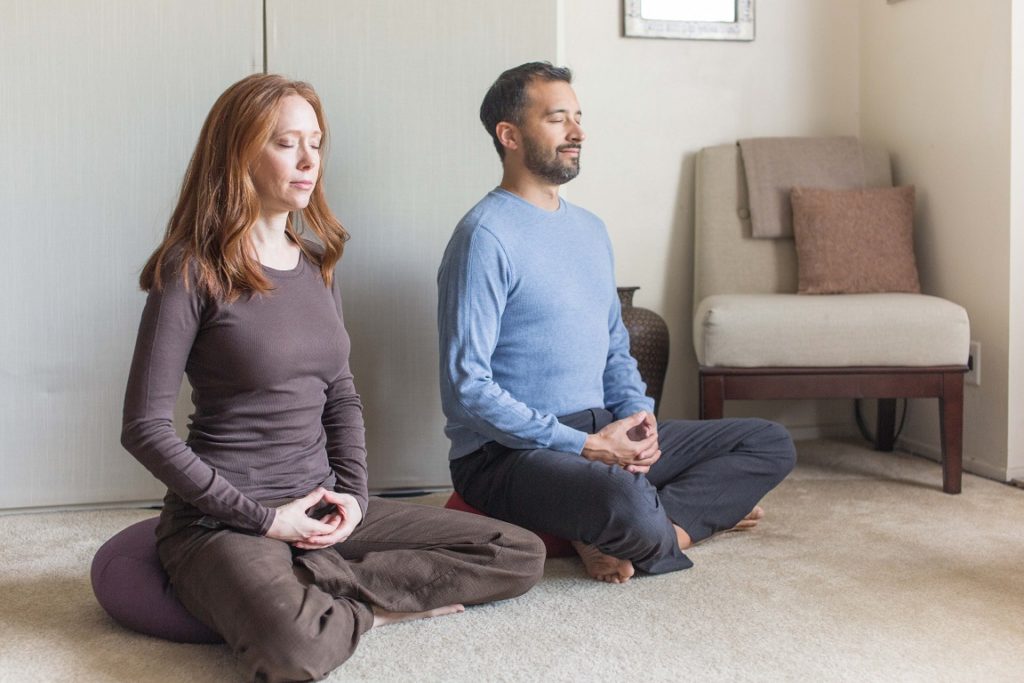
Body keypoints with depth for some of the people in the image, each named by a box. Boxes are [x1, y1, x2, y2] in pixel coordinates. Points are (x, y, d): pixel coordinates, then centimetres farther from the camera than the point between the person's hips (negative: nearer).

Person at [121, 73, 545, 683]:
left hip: (320, 511, 7)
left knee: (521, 556, -2)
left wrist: (354, 495, -2)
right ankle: (372, 604, -5)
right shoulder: (192, 270, -10)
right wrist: (263, 519, -14)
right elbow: (146, 428, -13)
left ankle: (310, 585, -8)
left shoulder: (317, 264, 10)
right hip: (224, 520, -7)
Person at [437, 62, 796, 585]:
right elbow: (467, 387, -19)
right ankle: (674, 528, -4)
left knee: (772, 445, 6)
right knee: (625, 500, -40)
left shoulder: (590, 229, 15)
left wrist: (636, 416, -1)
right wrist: (585, 446, -19)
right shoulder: (487, 237, -13)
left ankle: (617, 534, -10)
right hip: (508, 451, -9)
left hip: (601, 434, 9)